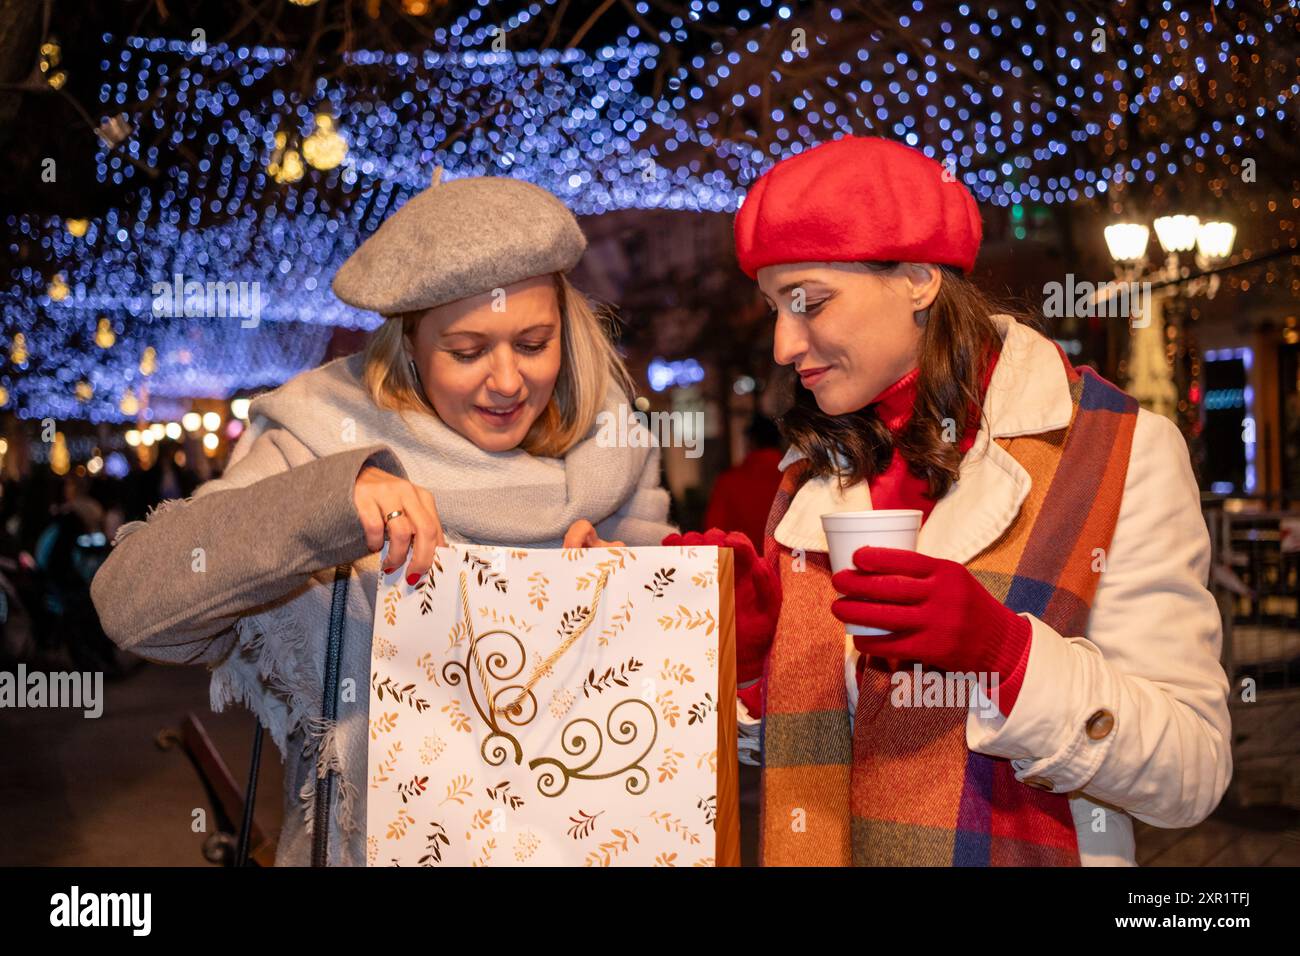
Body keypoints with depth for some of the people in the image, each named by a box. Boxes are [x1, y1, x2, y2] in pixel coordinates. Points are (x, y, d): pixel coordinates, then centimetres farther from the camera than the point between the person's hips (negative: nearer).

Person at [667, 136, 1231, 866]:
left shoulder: (1118, 452, -6)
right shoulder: (815, 474, 7)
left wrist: (1004, 652, -23)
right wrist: (745, 644, -3)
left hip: (1018, 847, -3)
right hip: (814, 848, 4)